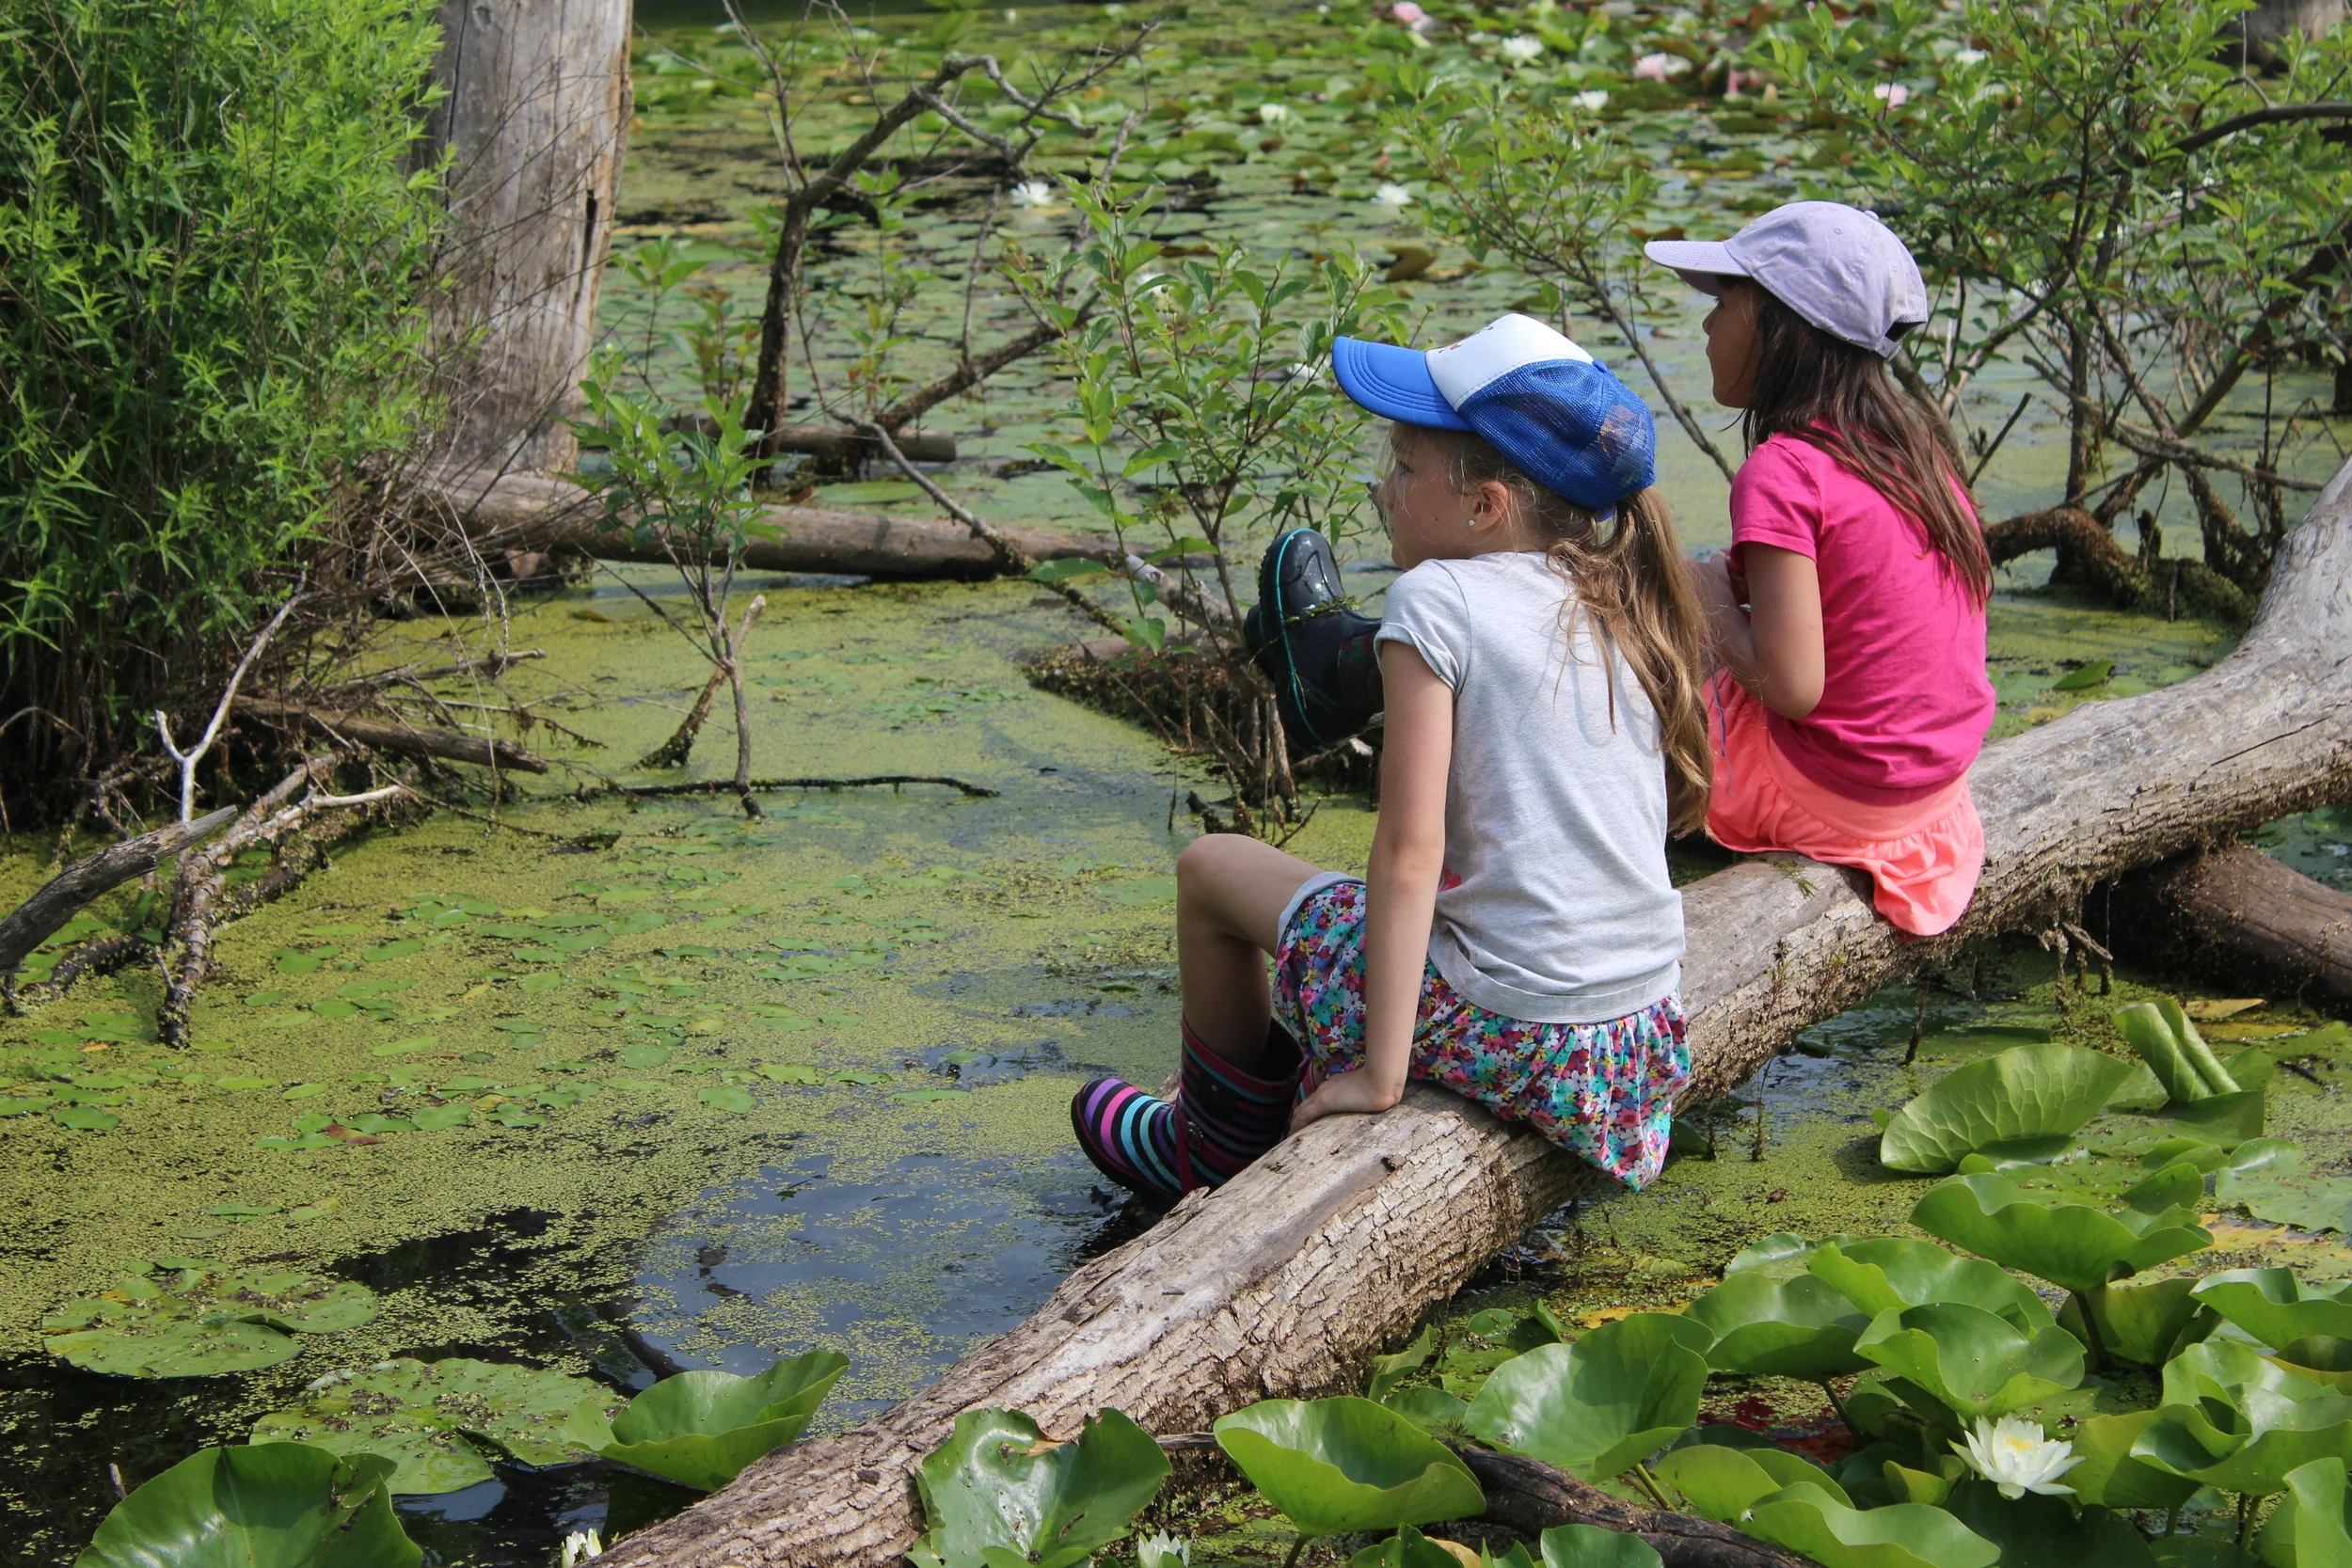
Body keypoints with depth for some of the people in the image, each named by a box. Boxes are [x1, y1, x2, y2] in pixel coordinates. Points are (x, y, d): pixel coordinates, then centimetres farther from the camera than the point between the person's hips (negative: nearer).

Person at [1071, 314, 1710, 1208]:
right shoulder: (1617, 607, 6)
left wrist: (1380, 1072, -14)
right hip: (1644, 1036, 7)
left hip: (1506, 1028, -7)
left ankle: (1215, 1150, 31)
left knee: (1212, 868, 13)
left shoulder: (1438, 598, -13)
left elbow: (1410, 850, -17)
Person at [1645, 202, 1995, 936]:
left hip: (1830, 792, -8)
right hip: (1944, 779, 8)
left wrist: (1717, 608, -7)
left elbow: (1792, 686, -27)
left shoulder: (1783, 471, -22)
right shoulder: (1918, 447, 2)